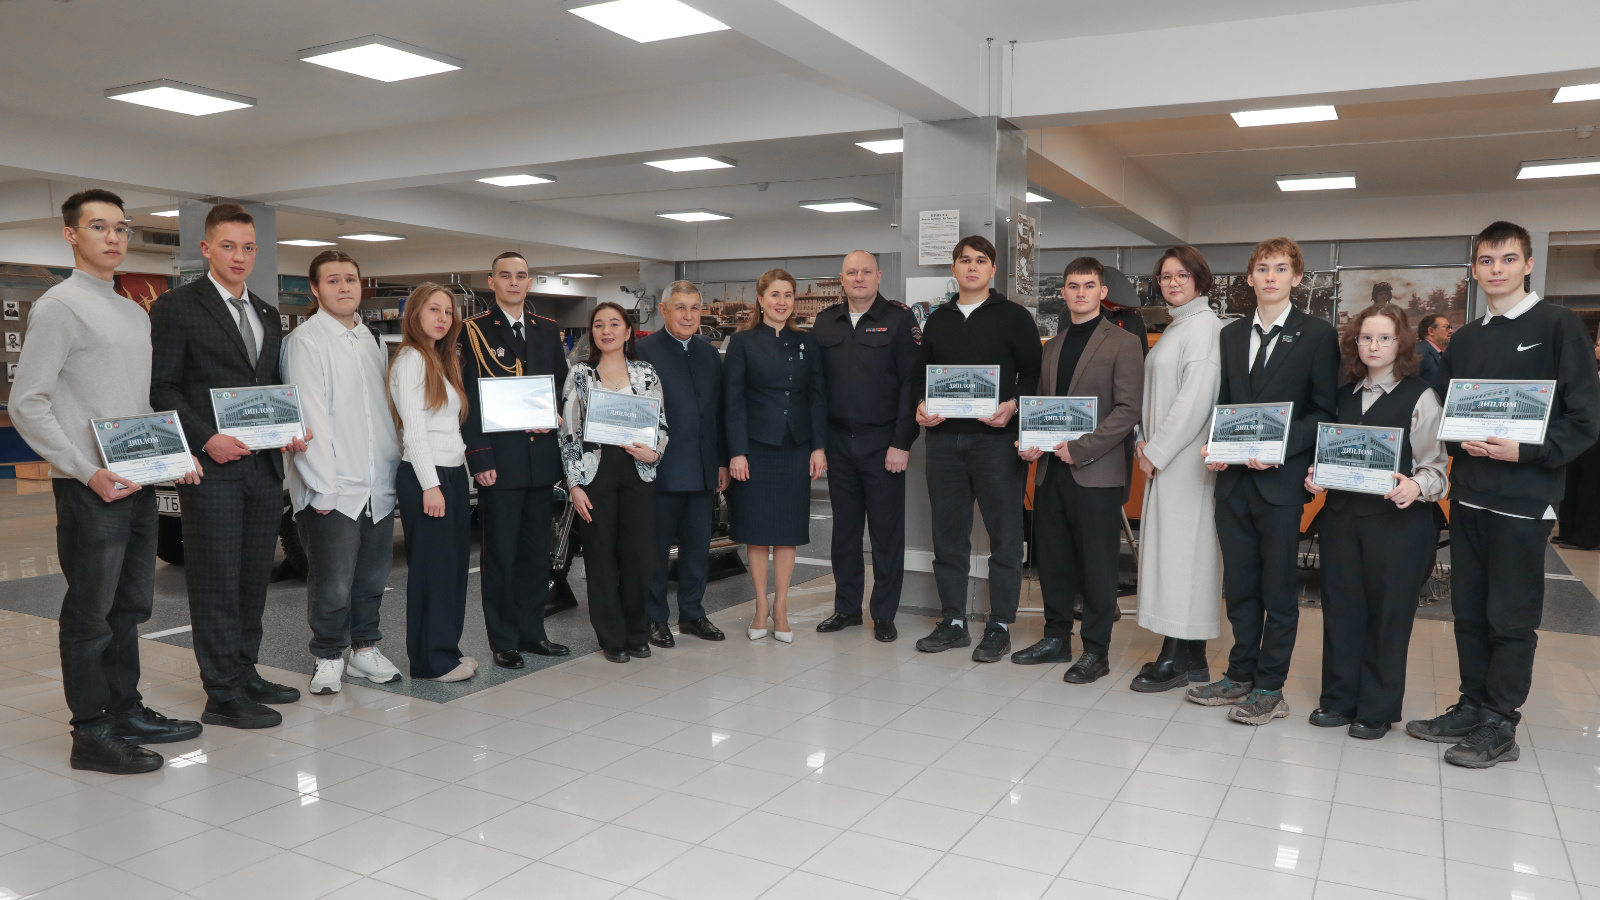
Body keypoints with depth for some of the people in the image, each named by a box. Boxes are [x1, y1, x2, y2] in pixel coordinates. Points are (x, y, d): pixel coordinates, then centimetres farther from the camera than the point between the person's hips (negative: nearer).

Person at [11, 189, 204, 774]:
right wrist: (88, 471, -18)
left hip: (139, 482, 7)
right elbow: (27, 404, -12)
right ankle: (92, 735, 10)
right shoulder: (59, 307, -8)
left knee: (130, 605, 15)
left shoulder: (136, 314, 16)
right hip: (89, 485, -7)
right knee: (91, 610, 1)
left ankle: (126, 710, 27)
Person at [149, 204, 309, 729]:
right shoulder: (176, 307, -3)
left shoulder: (267, 316, 17)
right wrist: (206, 439, -17)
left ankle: (245, 673, 25)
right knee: (217, 580, -1)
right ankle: (223, 695, 6)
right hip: (212, 468, -6)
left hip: (263, 465, 6)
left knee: (254, 577, 12)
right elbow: (161, 388, -7)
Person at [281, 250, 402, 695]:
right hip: (332, 490, -6)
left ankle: (364, 648, 29)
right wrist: (323, 487, -16)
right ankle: (329, 658, 18)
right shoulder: (305, 341, -7)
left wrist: (393, 467, 13)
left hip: (378, 486, 6)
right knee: (333, 586, -1)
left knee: (372, 578, 14)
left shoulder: (371, 340, 15)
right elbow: (310, 419, -12)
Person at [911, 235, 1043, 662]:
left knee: (1004, 534, 0)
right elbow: (919, 372, 18)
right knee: (948, 533, 9)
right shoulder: (937, 319, 16)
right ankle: (953, 622, 20)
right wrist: (920, 404, -1)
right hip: (944, 437, 4)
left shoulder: (1014, 316, 3)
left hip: (996, 438, -4)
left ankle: (999, 627, 10)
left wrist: (1013, 405, -19)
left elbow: (1033, 372, -1)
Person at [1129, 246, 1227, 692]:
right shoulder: (1176, 326, 19)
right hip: (1166, 456, 9)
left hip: (1186, 457, -9)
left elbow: (1195, 399, -18)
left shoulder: (1203, 325, -11)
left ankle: (1177, 659, 1)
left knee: (1179, 549, -6)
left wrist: (1158, 451, -14)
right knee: (1174, 549, 10)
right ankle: (1191, 658, 17)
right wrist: (1147, 442, 8)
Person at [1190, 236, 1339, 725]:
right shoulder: (1231, 334, 13)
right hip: (1234, 478, 5)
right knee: (1239, 586, 12)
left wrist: (1280, 447, -18)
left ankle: (1270, 689, 14)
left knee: (1278, 589, 4)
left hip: (1281, 480, -5)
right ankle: (1241, 675, 25)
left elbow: (1325, 410, -5)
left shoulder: (1318, 335, -2)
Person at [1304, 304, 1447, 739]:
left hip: (1397, 519, -4)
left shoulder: (1420, 397, -3)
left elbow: (1435, 467, -4)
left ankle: (1377, 709, 15)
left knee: (1387, 613, 3)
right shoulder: (1344, 395, 12)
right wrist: (1317, 475, 0)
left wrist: (1416, 487, -24)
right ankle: (1339, 699, 21)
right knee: (1340, 607, 8)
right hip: (1341, 514, 5)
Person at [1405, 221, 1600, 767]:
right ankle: (1472, 706, 24)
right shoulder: (1464, 340, 13)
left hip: (1524, 497, -5)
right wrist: (1461, 442, -4)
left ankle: (1498, 727, 12)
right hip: (1469, 493, 5)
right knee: (1469, 609, 12)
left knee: (1511, 616, 2)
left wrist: (1526, 451, -18)